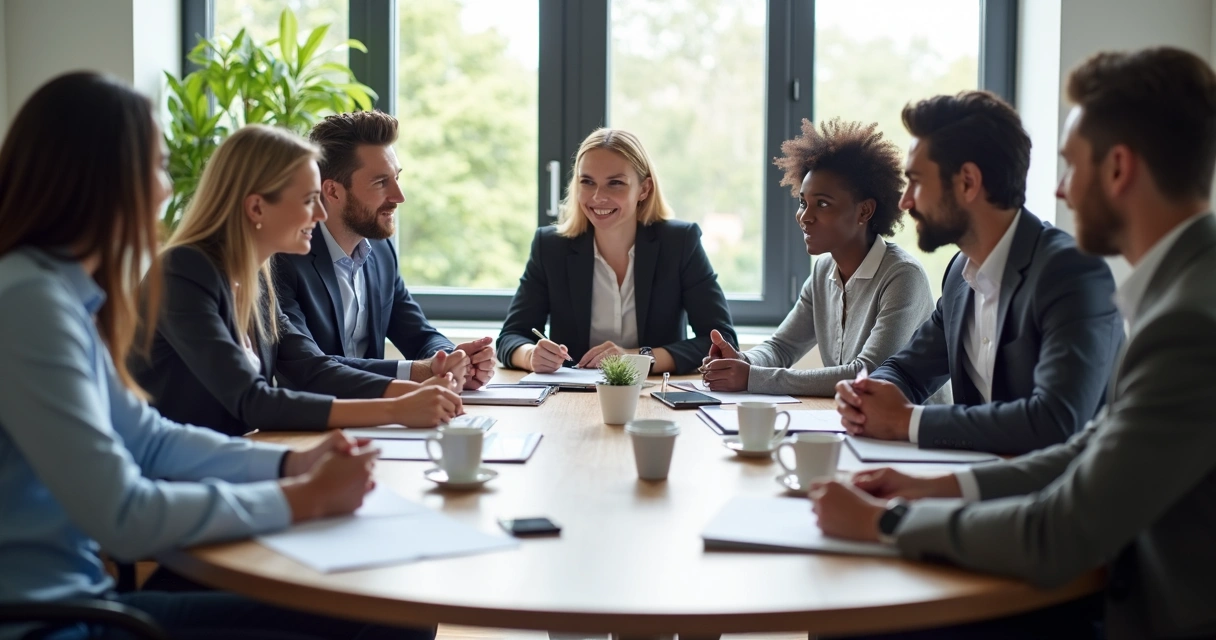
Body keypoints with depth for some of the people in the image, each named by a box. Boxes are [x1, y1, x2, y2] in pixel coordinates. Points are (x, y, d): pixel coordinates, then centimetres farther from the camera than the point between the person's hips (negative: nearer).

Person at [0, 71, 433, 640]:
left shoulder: (62, 292, 9)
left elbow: (144, 438, 17)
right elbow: (123, 517, -23)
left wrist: (288, 464, 5)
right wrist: (302, 499, -13)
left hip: (79, 593, 9)